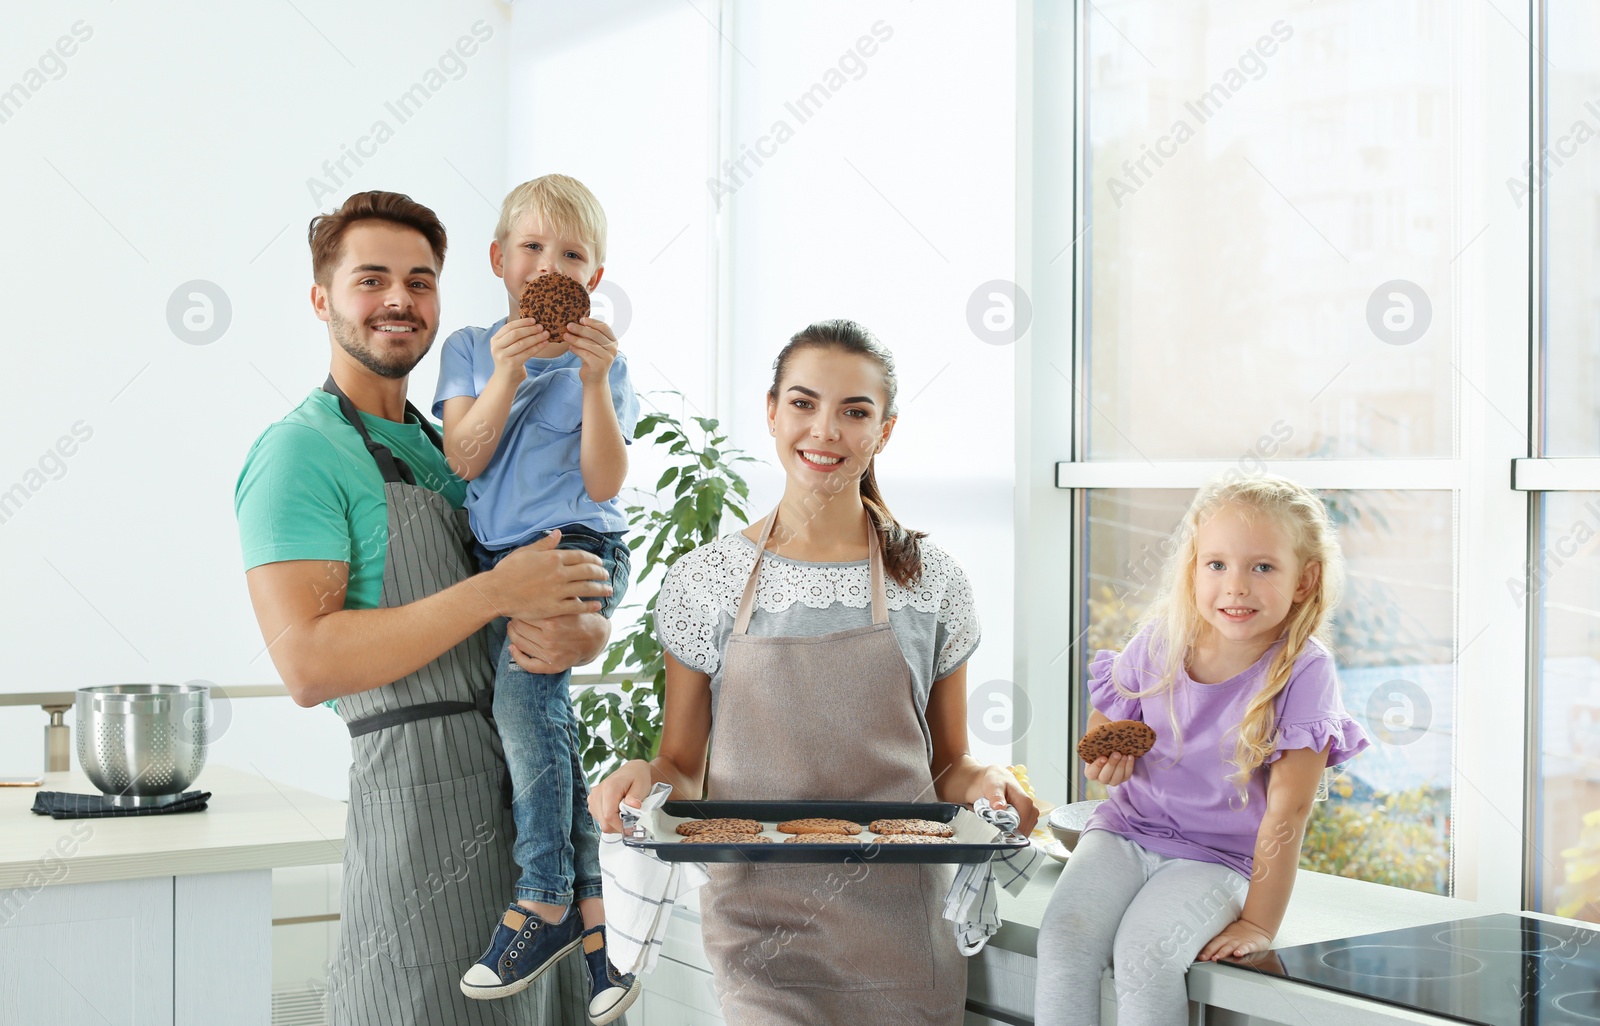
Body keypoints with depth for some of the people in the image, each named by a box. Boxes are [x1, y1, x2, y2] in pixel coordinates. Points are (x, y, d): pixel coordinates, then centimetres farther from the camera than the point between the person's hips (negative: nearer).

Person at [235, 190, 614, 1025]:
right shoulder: (299, 453, -7)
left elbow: (588, 608, 17)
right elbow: (309, 666, -19)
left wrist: (577, 636, -8)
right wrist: (498, 593, -20)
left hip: (530, 781, 8)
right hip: (422, 791, -7)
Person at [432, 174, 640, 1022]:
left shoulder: (601, 360, 4)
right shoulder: (470, 348, 10)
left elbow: (603, 484, -6)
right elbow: (464, 459, -3)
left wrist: (594, 380, -15)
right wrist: (505, 377, -15)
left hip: (578, 547, -4)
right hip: (499, 555, 4)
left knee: (523, 683, -28)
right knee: (545, 727, 0)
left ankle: (546, 901, -19)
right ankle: (592, 913, 10)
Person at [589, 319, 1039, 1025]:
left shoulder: (931, 579, 2)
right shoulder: (705, 581, 1)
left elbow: (947, 766, 9)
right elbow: (683, 767, 6)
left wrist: (984, 783, -12)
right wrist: (644, 777, -15)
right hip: (761, 925, -1)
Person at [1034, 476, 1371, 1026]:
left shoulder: (1303, 672, -16)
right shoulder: (1158, 641, -5)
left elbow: (1288, 808, -16)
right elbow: (1109, 718, 14)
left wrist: (1259, 924, -16)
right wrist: (1105, 758, -11)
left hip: (1217, 857, -3)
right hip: (1126, 830, 4)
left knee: (1145, 955, -28)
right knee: (1064, 936, -22)